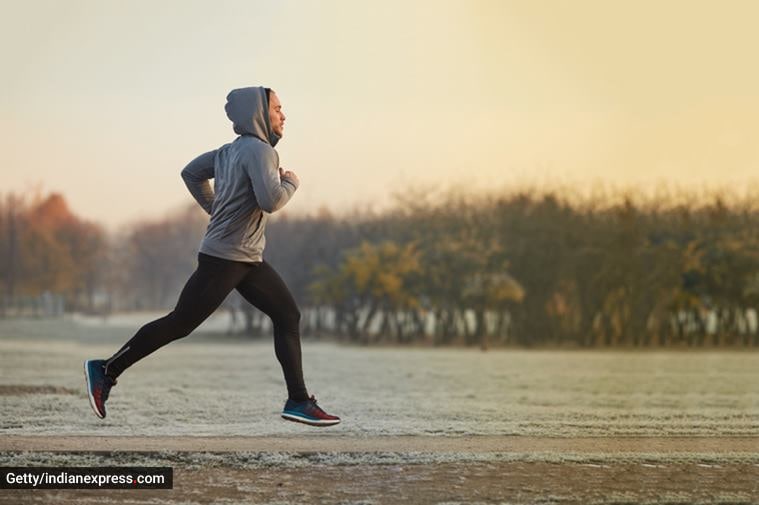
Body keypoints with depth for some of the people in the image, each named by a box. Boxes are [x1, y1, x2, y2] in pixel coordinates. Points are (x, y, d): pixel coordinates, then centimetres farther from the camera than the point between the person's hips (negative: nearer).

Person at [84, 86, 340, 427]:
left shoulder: (230, 151, 12)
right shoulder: (259, 150, -15)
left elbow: (191, 173, 21)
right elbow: (271, 201, -27)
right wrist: (291, 183, -8)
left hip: (249, 259, 10)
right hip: (223, 258, -10)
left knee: (288, 315, 6)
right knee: (179, 324, -4)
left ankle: (298, 401, 5)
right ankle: (106, 370, 5)